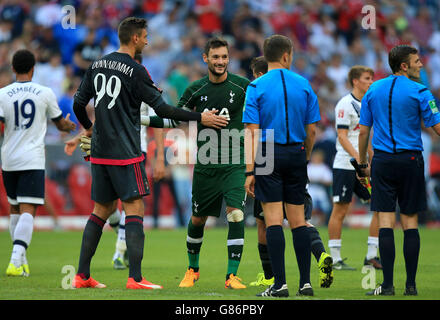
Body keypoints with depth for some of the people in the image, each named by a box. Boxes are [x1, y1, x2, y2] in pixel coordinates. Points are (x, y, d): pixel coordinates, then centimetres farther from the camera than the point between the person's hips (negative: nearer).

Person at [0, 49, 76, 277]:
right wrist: (70, 126, 38)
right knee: (28, 211, -8)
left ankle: (20, 259, 21)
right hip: (32, 159, -2)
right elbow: (60, 124, 16)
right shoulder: (45, 93, 1)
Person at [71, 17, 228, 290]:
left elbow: (79, 104, 14)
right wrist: (200, 118, -2)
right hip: (126, 154, -7)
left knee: (101, 210, 14)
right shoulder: (135, 71, -10)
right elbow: (162, 109, -10)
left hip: (100, 153, 7)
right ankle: (135, 278, -14)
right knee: (135, 209, -6)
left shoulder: (97, 66, 10)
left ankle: (82, 275, 13)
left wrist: (89, 128, 34)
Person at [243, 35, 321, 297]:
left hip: (269, 154, -3)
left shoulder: (257, 87, -4)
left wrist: (250, 170, -9)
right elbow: (312, 130, 5)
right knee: (298, 219, 9)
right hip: (296, 155, 3)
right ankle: (306, 282, 8)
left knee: (273, 219, -4)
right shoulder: (304, 85, 4)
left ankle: (280, 283, -9)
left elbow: (252, 131, -9)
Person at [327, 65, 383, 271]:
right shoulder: (345, 104, -9)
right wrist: (358, 158, -24)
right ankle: (335, 259, 2)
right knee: (340, 210, -3)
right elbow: (342, 136, -15)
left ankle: (371, 256, 7)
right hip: (345, 166, -8)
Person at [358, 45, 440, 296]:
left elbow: (363, 131, 10)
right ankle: (411, 285, 4)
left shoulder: (373, 91, 7)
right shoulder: (419, 92, -5)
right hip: (410, 160, -2)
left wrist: (363, 164, 18)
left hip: (382, 162, 2)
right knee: (410, 222, 4)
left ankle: (388, 284, -6)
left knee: (386, 221, 0)